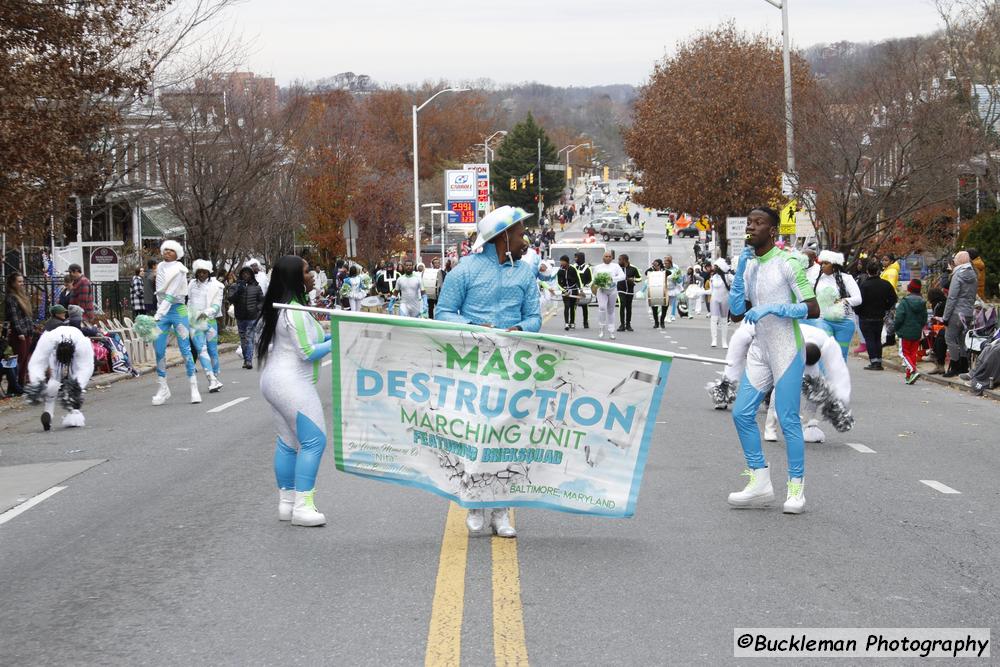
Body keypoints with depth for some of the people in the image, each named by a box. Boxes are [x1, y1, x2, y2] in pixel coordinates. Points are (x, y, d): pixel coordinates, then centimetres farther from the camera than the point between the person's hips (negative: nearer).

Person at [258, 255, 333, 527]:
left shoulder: (278, 309, 12)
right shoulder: (296, 312, -18)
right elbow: (308, 353, -18)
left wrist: (325, 336, 15)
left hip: (274, 381, 10)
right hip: (293, 383, -10)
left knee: (288, 442, 13)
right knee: (314, 441, -7)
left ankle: (286, 502, 17)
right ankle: (302, 506, -10)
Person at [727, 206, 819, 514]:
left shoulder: (787, 263, -10)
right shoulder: (749, 265, 11)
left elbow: (813, 309, -13)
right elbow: (737, 311, 6)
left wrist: (772, 308, -22)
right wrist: (740, 269, -2)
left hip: (787, 350, -7)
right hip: (760, 349, 7)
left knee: (788, 419, -7)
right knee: (742, 413, 1)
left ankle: (796, 487, 2)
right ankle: (760, 483, 9)